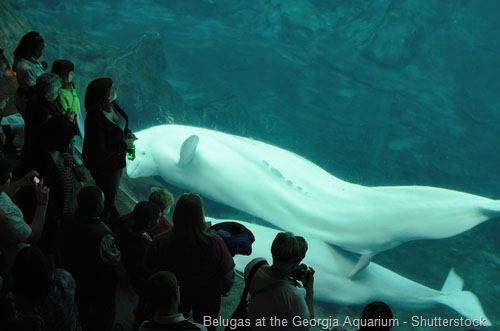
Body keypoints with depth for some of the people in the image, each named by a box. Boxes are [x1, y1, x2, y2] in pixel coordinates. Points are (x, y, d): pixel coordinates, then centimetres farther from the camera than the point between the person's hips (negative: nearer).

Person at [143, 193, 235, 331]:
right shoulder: (215, 243, -36)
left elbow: (149, 268, -14)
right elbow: (227, 273, -21)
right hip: (207, 294, -1)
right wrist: (225, 288, 1)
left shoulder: (161, 242, -32)